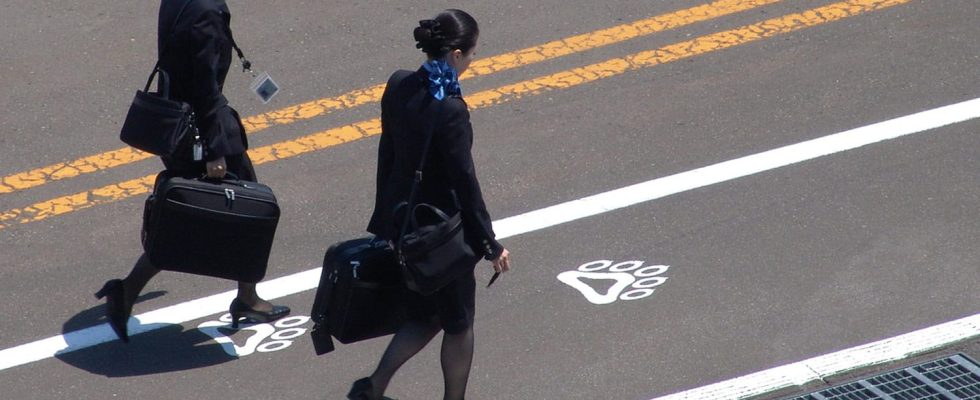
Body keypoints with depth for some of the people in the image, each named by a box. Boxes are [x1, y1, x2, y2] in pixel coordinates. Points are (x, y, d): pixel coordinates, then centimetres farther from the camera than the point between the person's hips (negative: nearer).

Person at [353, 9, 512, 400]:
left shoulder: (399, 86, -4)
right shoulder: (449, 110, -26)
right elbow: (464, 180, -21)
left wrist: (385, 214, 18)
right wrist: (491, 244, -11)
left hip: (400, 218, 7)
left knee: (424, 315, 23)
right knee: (458, 322, 14)